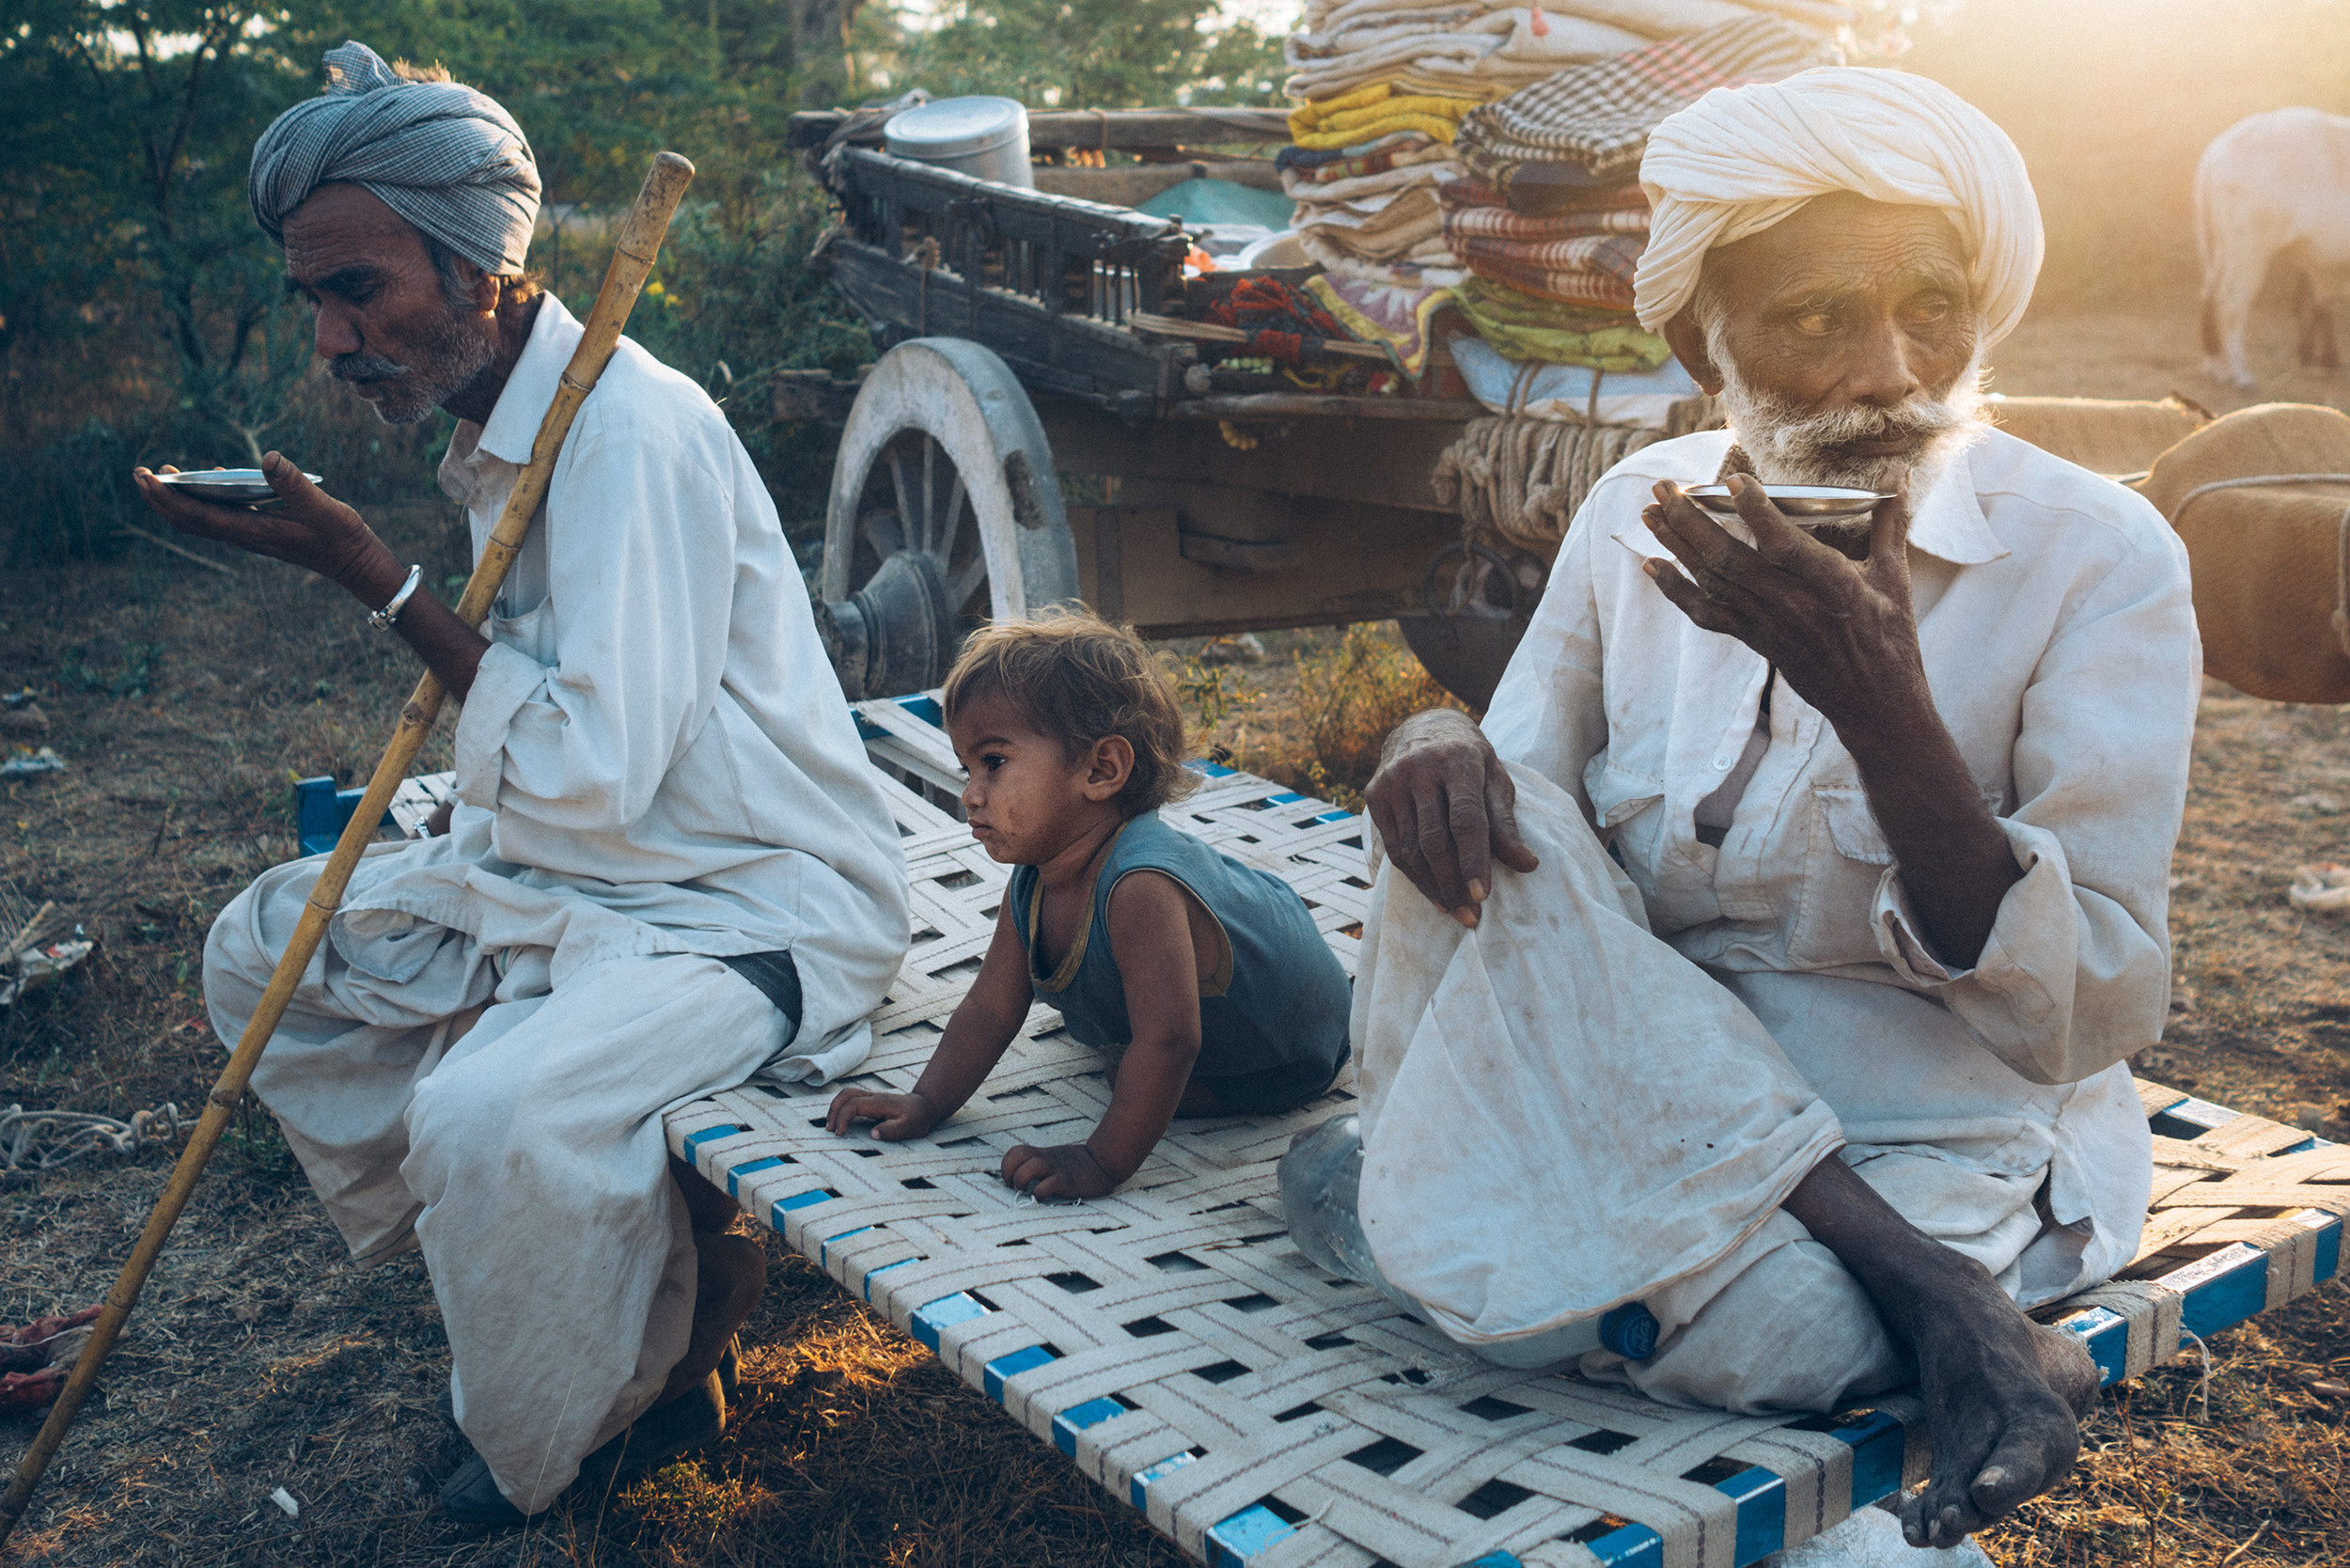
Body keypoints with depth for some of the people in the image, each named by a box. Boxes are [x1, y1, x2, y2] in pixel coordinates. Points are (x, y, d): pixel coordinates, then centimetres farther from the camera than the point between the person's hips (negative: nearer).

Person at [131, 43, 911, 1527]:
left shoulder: (634, 428, -22)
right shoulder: (504, 436, 8)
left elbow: (591, 771, -28)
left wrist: (376, 577, -22)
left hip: (756, 904, -10)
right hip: (580, 871, 10)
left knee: (494, 1114, -33)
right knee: (265, 945, 13)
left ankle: (640, 1386, 0)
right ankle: (510, 1280, 17)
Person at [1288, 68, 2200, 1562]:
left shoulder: (2098, 557, -13)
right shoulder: (1641, 509, -1)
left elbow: (2094, 1020, -16)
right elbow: (1517, 789, 7)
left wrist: (1881, 708, -29)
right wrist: (1440, 766, -19)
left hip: (1935, 1147, -6)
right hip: (1638, 1094, 6)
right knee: (1482, 820, -25)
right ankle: (1941, 1312, -19)